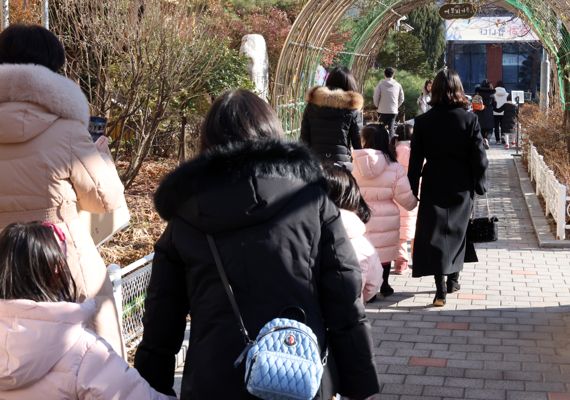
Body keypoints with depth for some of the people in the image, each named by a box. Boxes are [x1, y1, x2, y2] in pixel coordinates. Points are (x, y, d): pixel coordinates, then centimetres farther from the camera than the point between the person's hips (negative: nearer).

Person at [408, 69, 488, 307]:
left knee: (434, 234, 2)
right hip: (461, 186, 1)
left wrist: (412, 189, 5)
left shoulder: (423, 121, -7)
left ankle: (441, 286, -8)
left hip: (433, 186, -1)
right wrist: (479, 184, 7)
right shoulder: (469, 119, -8)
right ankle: (453, 279, 29)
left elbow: (416, 160, -3)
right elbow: (479, 156, -6)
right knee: (456, 231, 17)